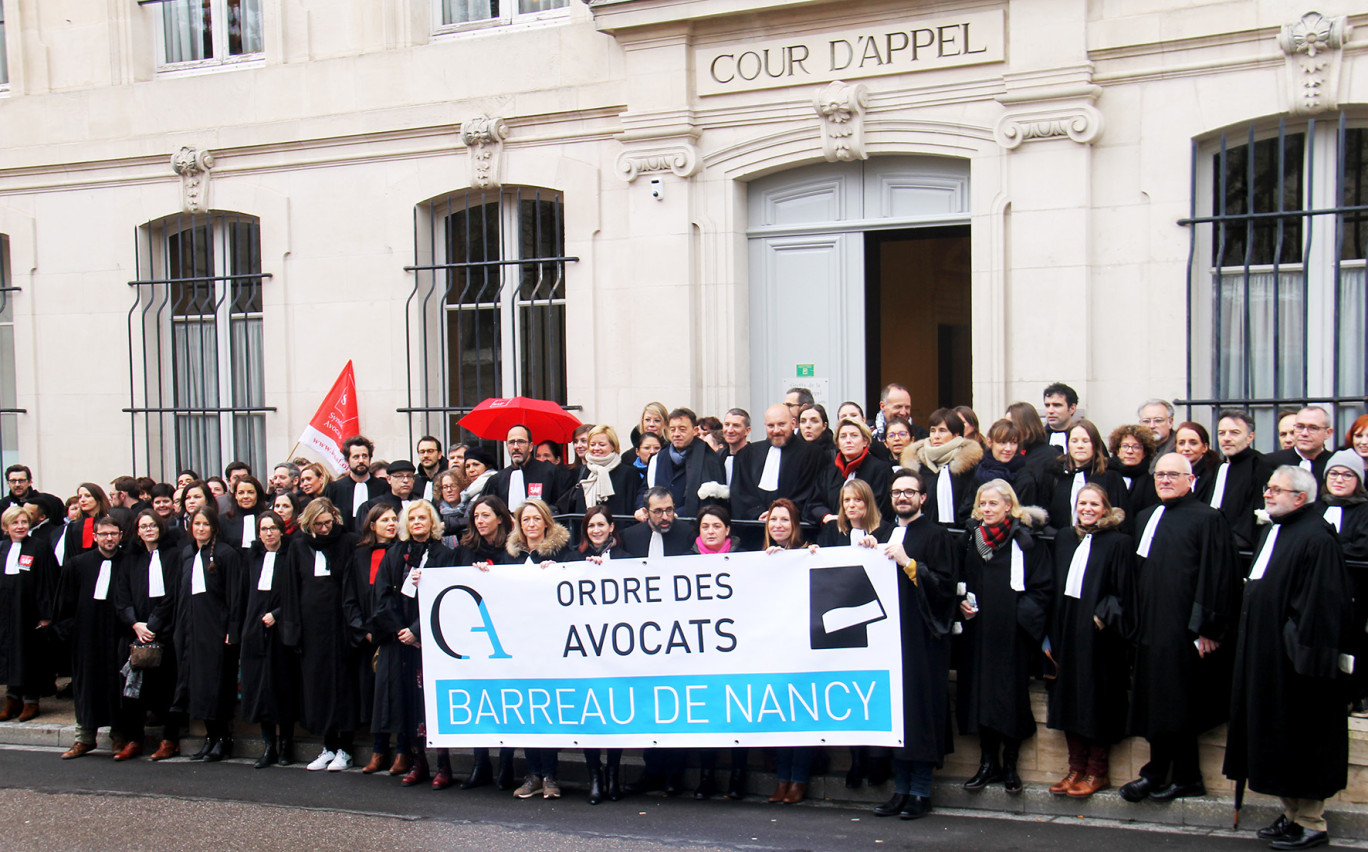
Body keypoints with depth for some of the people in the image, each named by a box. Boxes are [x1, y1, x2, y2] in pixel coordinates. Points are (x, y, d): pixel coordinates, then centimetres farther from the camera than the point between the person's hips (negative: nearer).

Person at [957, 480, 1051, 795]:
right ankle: (988, 763, 14)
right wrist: (962, 603, 3)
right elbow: (959, 580, 21)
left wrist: (1021, 613, -14)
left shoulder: (1025, 541, -3)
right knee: (981, 694, 4)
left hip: (1012, 632, -4)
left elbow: (1042, 588, -3)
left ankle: (1009, 764, 11)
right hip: (978, 630, 4)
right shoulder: (971, 539, 11)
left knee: (1011, 694, -2)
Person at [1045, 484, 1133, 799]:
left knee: (1097, 700, 1)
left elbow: (1122, 592, -6)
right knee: (1070, 699, 9)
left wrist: (1102, 617, -18)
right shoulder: (1064, 539, 11)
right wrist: (1052, 636, 6)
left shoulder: (1118, 543, -5)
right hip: (1067, 633, 5)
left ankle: (1097, 772, 11)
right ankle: (1076, 768, 18)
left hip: (1098, 635, -5)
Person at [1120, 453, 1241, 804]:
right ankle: (1158, 773, 18)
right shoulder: (1145, 518, 15)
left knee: (1173, 705, -2)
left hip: (1184, 628, -6)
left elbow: (1217, 577, -10)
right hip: (1151, 627, 6)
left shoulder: (1208, 519, -5)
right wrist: (1135, 623, 15)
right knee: (1156, 702, 9)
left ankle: (1183, 777, 11)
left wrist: (1207, 629, -14)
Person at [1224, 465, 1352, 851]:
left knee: (1301, 743, 0)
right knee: (1276, 741, 14)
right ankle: (1293, 814, 25)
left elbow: (1321, 604, -20)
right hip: (1265, 658, 9)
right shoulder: (1272, 533, 13)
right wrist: (1247, 643, 19)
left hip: (1294, 660, -9)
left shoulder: (1316, 540, -16)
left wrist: (1306, 654, -21)